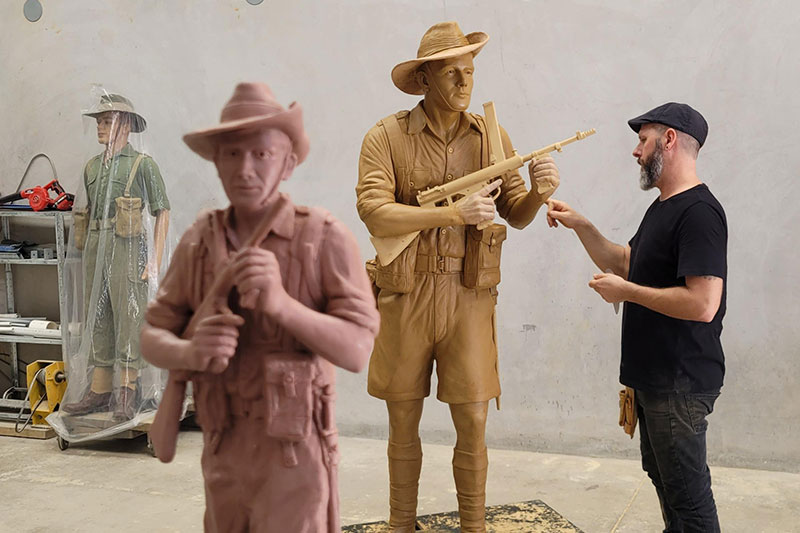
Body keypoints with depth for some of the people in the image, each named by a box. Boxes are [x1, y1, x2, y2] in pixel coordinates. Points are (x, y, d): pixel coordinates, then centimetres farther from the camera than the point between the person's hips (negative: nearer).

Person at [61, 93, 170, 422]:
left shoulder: (142, 164, -2)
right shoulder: (92, 167, 17)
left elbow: (162, 212, -5)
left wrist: (155, 260, -11)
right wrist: (87, 254, 15)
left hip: (127, 247, -7)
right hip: (95, 247, 7)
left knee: (128, 318, -6)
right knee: (96, 320, 8)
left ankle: (127, 395, 0)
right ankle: (99, 392, 15)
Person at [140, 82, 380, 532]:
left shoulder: (325, 237, -11)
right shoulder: (199, 241, 2)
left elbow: (356, 351, -15)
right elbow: (153, 337, 4)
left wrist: (282, 303, -30)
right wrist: (190, 351, -20)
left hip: (294, 456, -4)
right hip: (223, 453, 5)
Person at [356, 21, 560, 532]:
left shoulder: (490, 136, 5)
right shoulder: (387, 136, -4)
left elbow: (517, 215, 8)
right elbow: (375, 214, -15)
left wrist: (539, 192, -15)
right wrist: (455, 212, -21)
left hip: (469, 296, 1)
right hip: (405, 296, -1)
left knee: (473, 423, 3)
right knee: (403, 422, 11)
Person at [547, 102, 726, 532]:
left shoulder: (699, 212, -20)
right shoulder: (662, 207, 13)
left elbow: (702, 304, -28)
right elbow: (625, 263, 22)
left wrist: (625, 291, -19)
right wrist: (579, 225, 11)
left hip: (680, 383, -10)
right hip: (653, 376, 10)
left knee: (687, 493, 0)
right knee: (663, 480, 21)